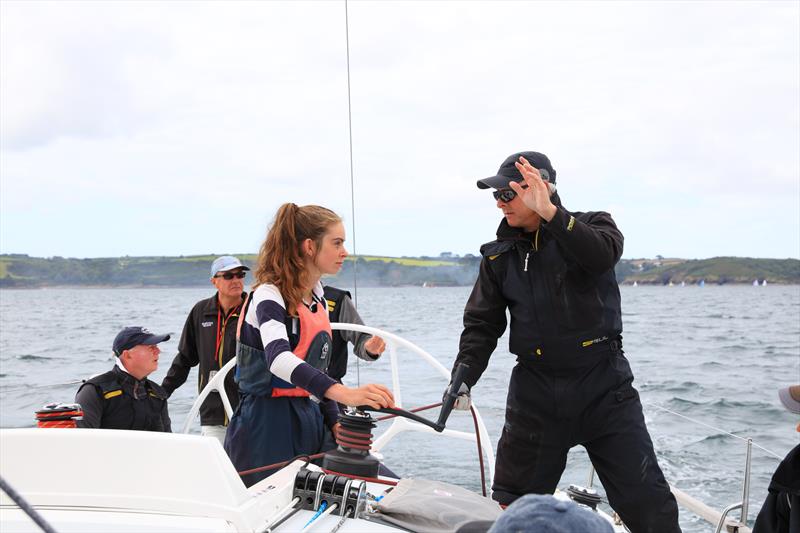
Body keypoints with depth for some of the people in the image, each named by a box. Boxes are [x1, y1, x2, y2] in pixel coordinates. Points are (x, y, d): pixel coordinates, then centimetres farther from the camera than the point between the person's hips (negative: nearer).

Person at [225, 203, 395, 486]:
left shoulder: (318, 298, 12)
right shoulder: (269, 295, -15)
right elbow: (279, 359, -34)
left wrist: (334, 421, 10)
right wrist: (345, 393, -47)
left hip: (308, 419, 8)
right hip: (267, 423, -7)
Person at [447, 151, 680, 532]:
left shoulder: (591, 227, 0)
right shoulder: (499, 256, 7)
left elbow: (603, 256, -24)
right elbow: (481, 325, 6)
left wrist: (550, 213, -31)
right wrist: (462, 380, -8)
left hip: (603, 385, -3)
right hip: (535, 390, 3)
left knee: (647, 501, -3)